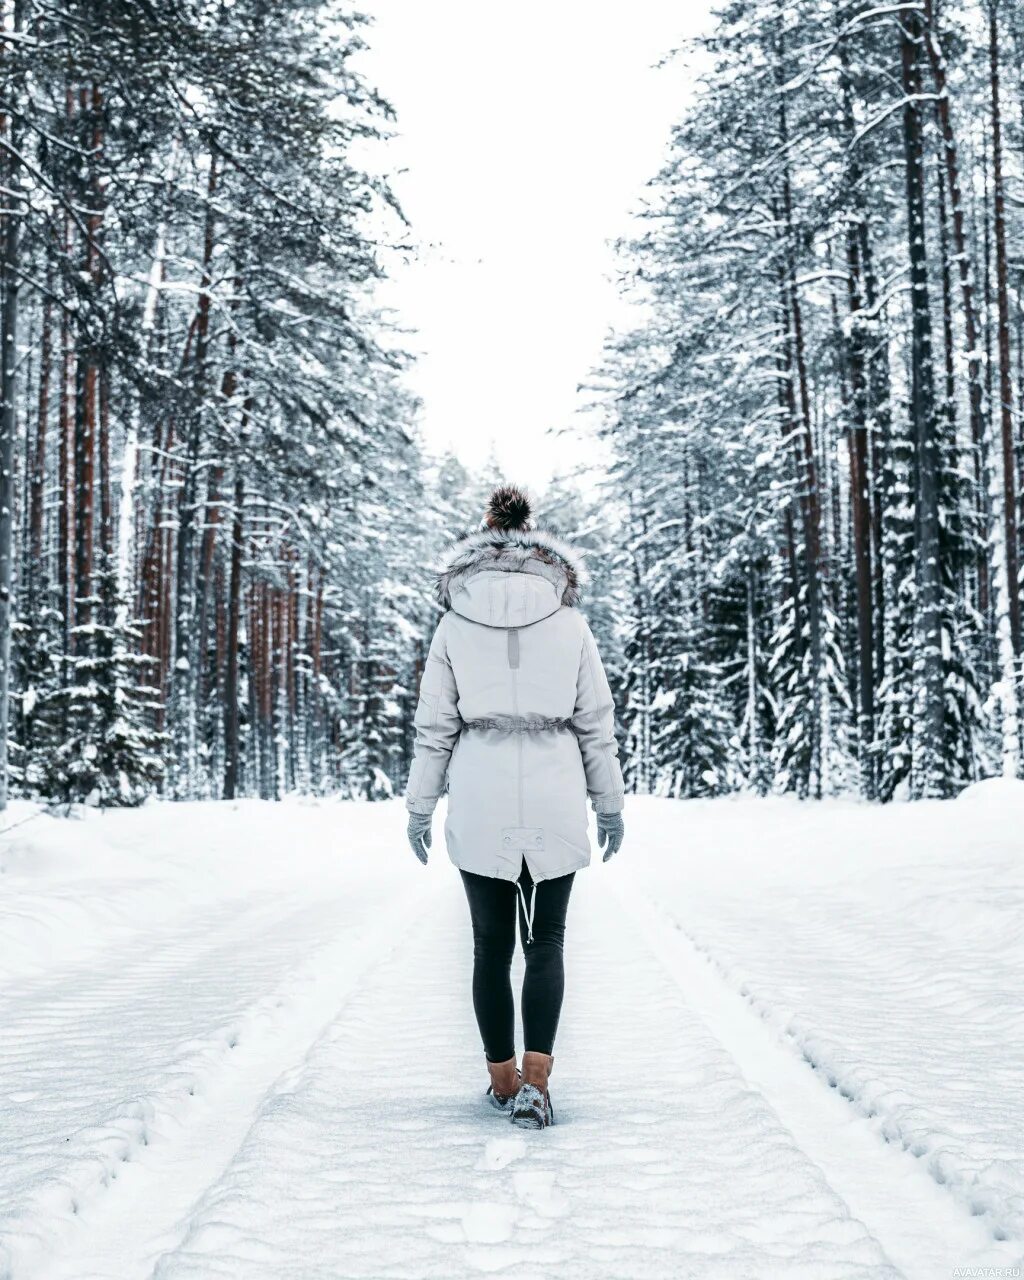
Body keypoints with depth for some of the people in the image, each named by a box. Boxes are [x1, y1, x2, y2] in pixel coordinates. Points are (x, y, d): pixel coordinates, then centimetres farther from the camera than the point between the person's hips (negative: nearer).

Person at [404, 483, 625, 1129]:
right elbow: (597, 722, 4)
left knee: (492, 946, 12)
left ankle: (504, 1080, 18)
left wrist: (420, 806, 9)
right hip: (555, 802, 0)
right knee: (546, 941, 8)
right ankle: (535, 1078, -6)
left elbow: (434, 725, 2)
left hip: (480, 805, 0)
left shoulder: (455, 623, 2)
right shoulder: (569, 622, 2)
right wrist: (610, 803, 12)